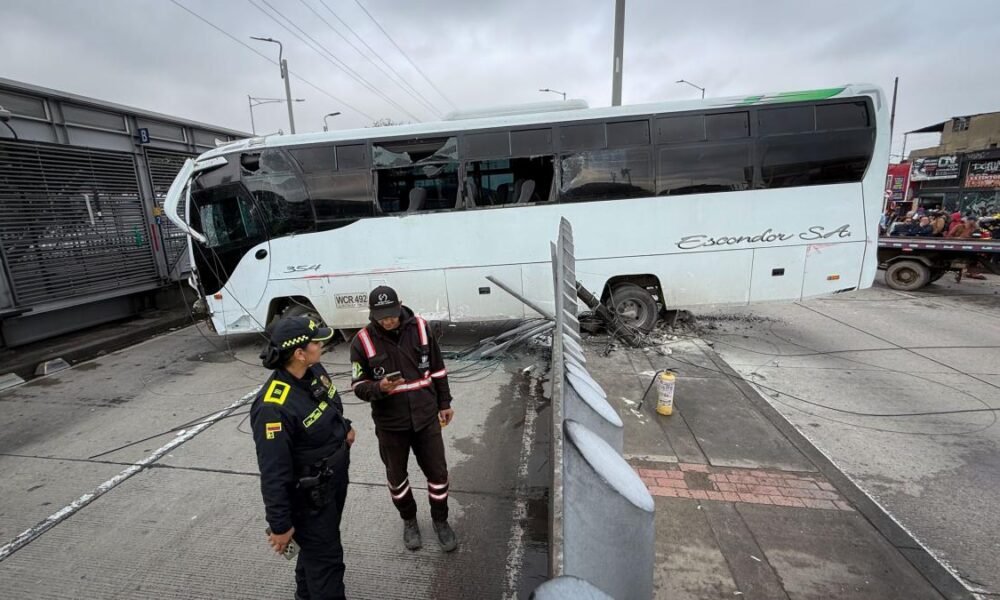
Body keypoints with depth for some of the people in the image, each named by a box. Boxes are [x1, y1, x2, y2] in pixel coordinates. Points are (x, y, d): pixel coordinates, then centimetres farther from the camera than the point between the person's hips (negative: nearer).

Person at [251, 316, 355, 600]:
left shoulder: (315, 371, -10)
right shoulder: (273, 407, -34)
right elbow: (273, 474, -27)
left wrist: (344, 427, 2)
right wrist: (279, 524, -19)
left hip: (335, 479, 8)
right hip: (309, 495, -8)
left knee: (317, 546, 30)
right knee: (326, 558, 11)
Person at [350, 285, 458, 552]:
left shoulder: (419, 327, -7)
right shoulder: (363, 341, -12)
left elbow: (437, 369, 4)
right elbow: (359, 386, -5)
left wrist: (444, 404, 8)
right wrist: (379, 387, -27)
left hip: (425, 417, 1)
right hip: (390, 423, 0)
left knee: (437, 471, 11)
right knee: (396, 475, 18)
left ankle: (440, 520, 37)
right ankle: (409, 520, 44)